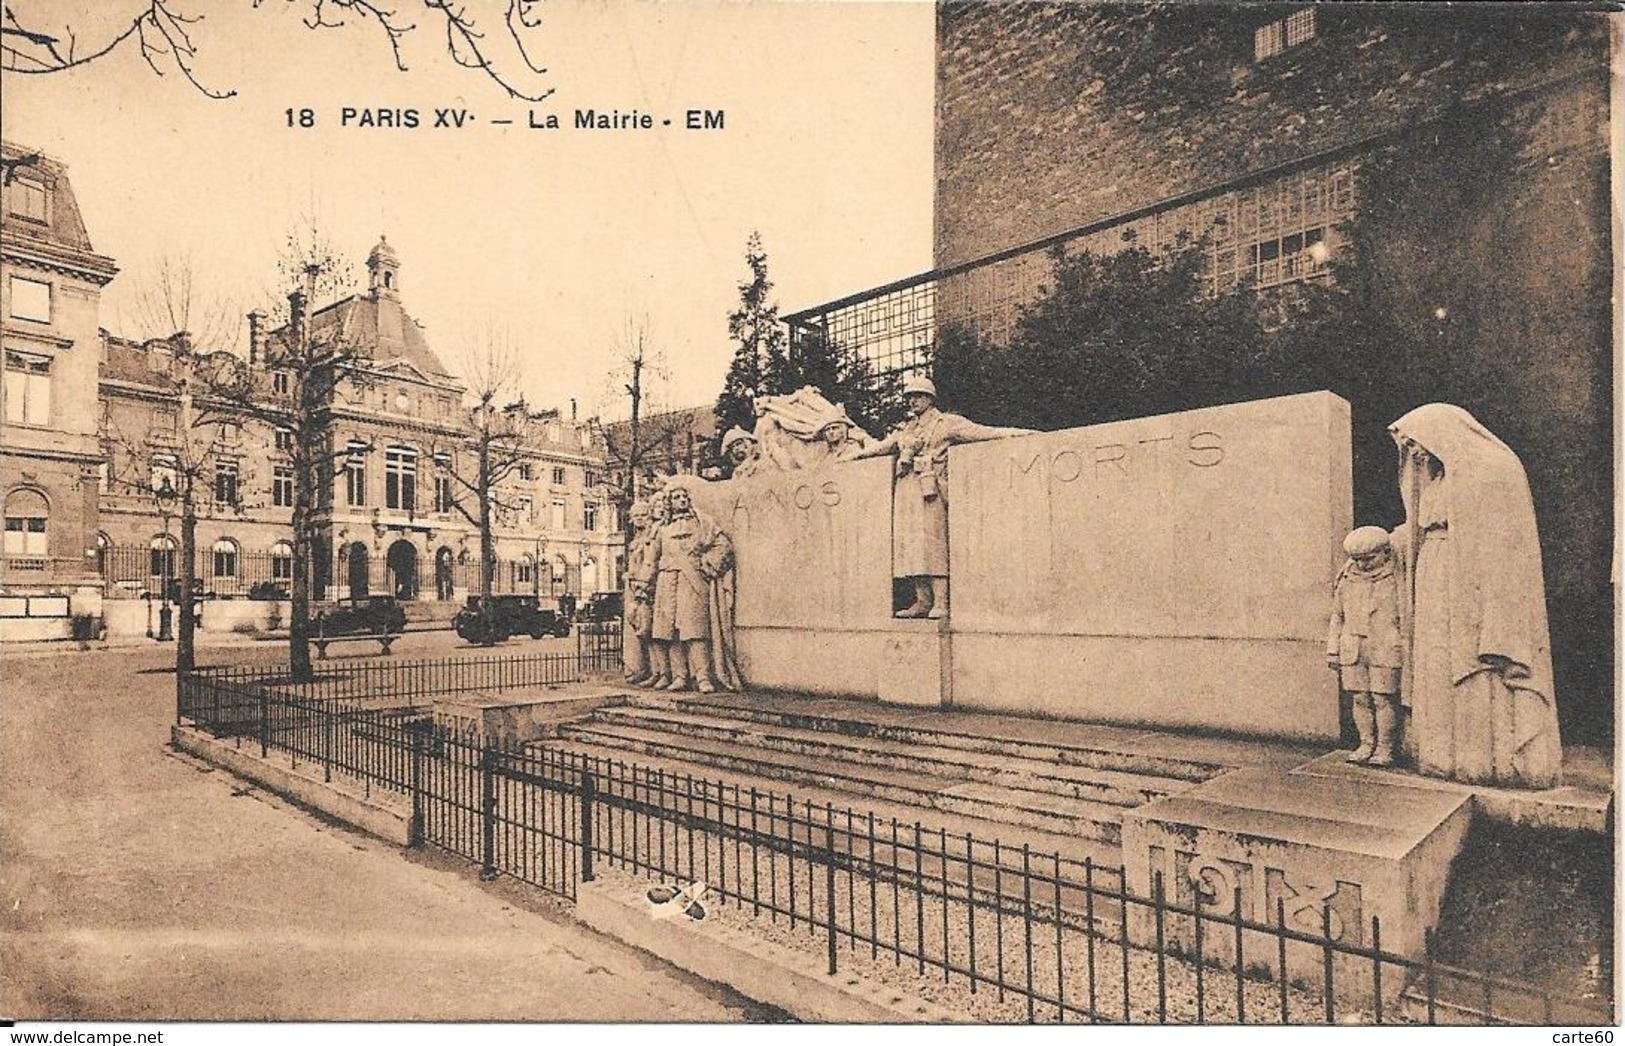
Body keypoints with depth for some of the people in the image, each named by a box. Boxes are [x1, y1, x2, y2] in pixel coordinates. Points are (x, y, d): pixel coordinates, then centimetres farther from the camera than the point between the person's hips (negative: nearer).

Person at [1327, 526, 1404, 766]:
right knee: (1360, 699, 7)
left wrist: (1406, 651, -1)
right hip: (1352, 650, 4)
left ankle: (1385, 748, 10)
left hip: (1384, 650, -4)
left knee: (1383, 699, -1)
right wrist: (1332, 651, 13)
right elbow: (1337, 617, 16)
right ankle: (1366, 744, 19)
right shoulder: (1347, 580, 10)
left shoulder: (1395, 580, -2)